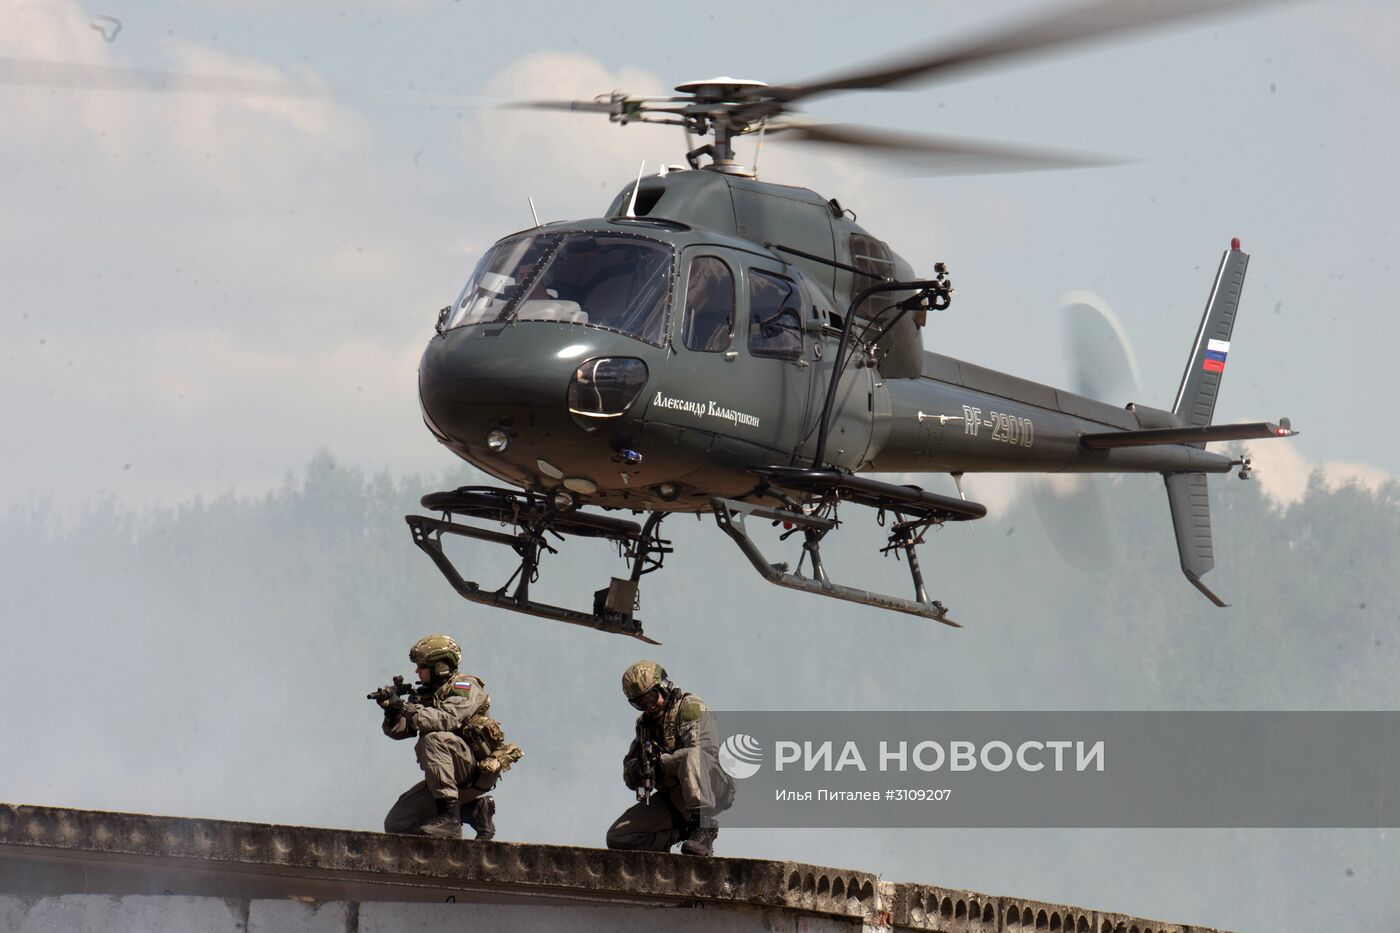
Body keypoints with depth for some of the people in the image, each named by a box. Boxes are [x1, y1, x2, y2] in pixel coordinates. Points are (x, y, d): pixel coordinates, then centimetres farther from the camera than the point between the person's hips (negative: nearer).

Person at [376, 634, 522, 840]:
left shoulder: (466, 686, -7)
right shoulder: (426, 694, 16)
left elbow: (448, 719, -26)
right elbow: (398, 730, 7)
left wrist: (406, 709, -30)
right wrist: (392, 712, -14)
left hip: (477, 768, -8)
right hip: (450, 777, 8)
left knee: (434, 739, -34)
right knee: (395, 825, 0)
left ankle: (449, 815, -33)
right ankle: (473, 811, 6)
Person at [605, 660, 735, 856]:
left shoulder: (690, 707, -6)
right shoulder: (644, 723, 17)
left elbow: (704, 751, -23)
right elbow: (628, 772, 14)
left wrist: (660, 762, -24)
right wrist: (637, 770, -11)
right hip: (672, 800, 7)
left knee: (692, 757, -40)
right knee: (617, 838, -5)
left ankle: (703, 825, -36)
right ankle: (684, 831, 5)